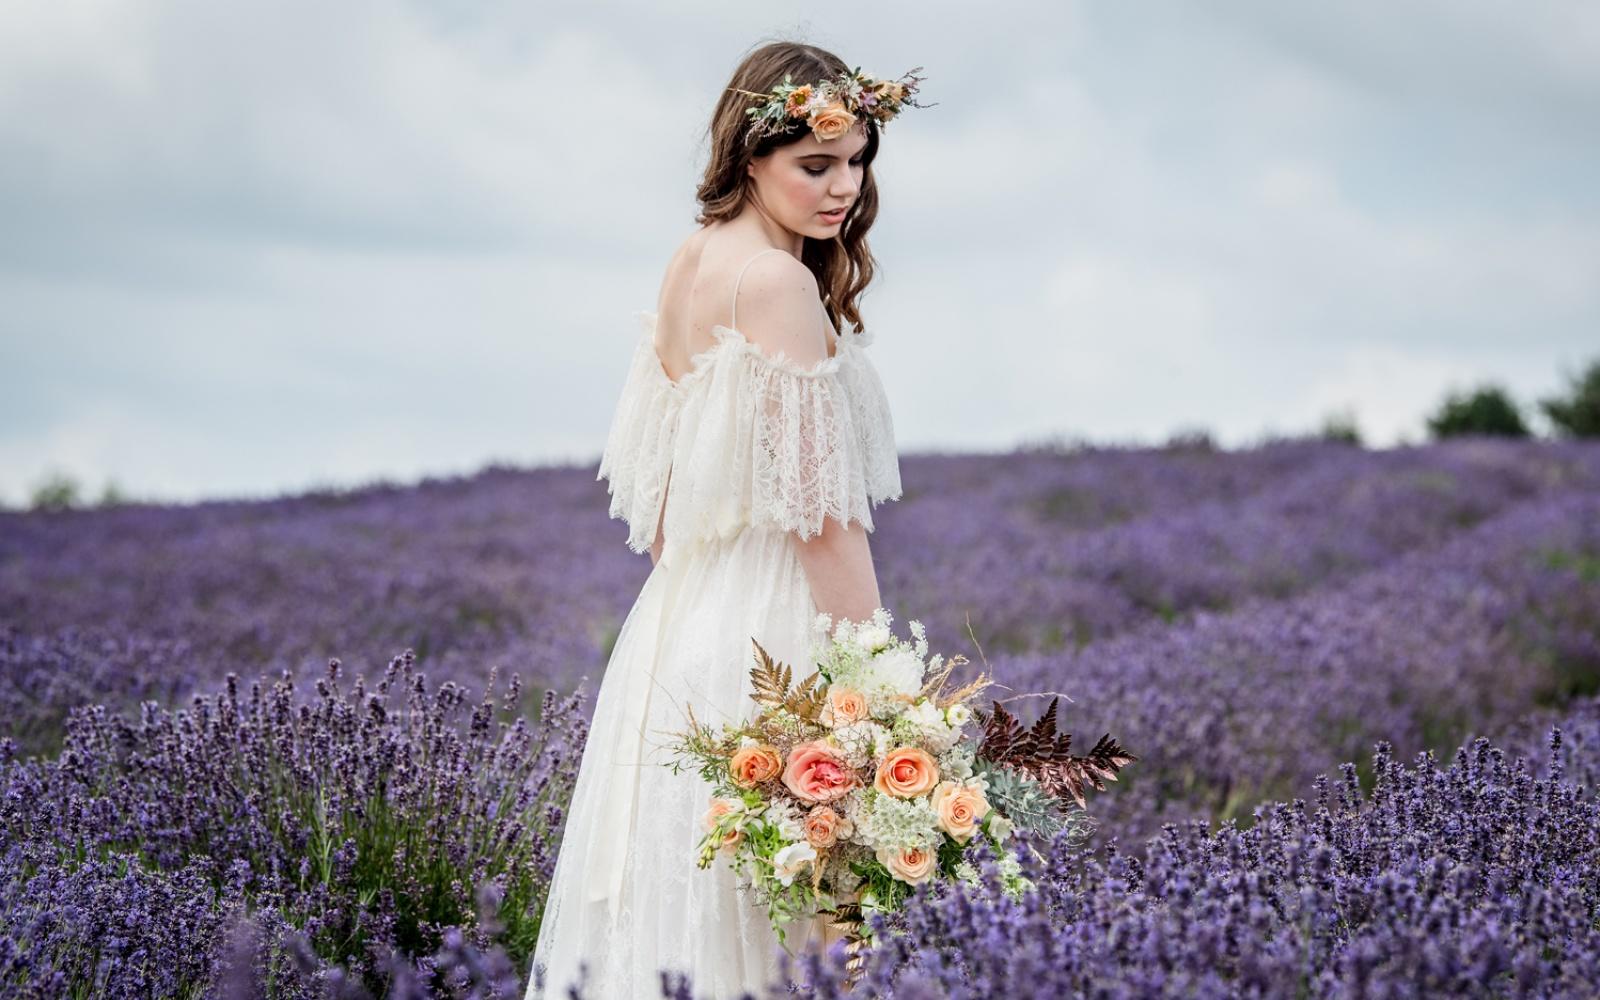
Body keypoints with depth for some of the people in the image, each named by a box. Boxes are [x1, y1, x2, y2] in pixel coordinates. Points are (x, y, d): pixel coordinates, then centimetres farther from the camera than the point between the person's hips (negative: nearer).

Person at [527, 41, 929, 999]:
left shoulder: (692, 263, 13)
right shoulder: (778, 279, -14)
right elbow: (821, 512, -17)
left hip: (678, 624, 9)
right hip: (767, 643, -9)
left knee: (673, 903, 10)